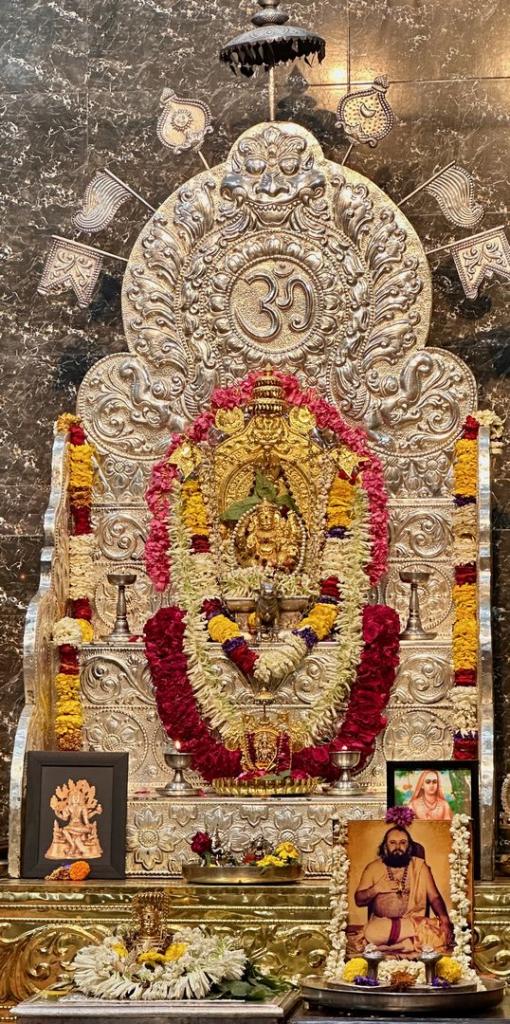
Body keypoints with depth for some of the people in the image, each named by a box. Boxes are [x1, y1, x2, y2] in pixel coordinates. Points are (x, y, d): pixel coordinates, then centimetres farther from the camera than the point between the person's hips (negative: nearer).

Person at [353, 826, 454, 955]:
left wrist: (444, 919, -14)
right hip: (382, 923, 0)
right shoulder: (373, 868, 9)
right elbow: (359, 900, 9)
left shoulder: (420, 866, 9)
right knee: (372, 933, -38)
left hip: (414, 921, 0)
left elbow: (434, 897, 5)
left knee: (442, 934, -32)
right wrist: (376, 889, -10)